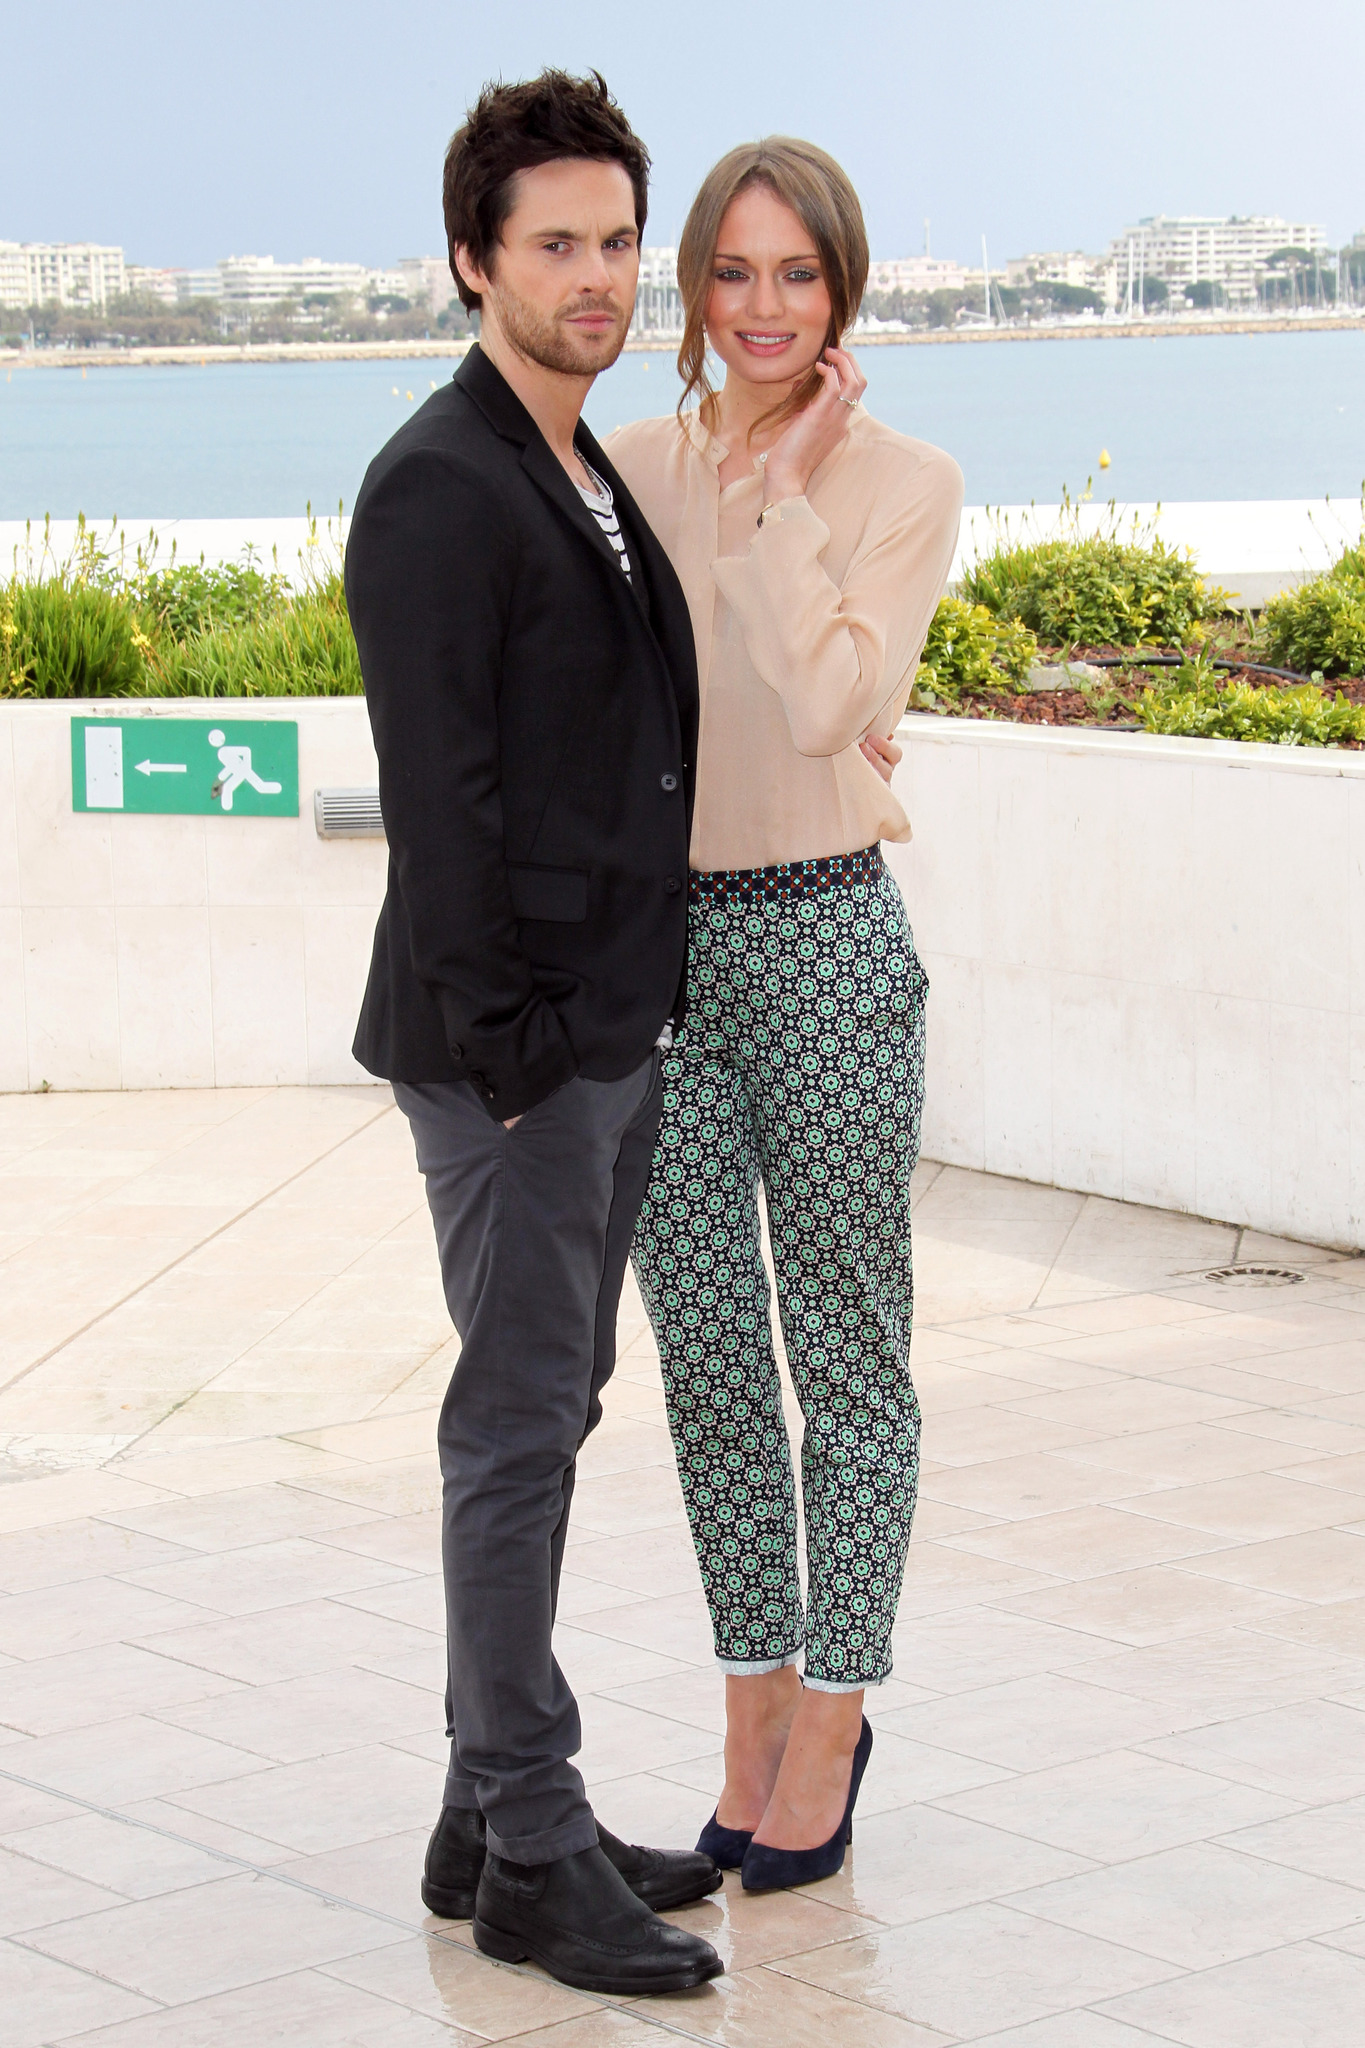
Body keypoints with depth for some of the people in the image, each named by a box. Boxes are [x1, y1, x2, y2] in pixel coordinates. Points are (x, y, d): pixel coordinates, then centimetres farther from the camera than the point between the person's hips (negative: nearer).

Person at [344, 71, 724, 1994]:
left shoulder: (599, 480, 16)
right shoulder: (437, 487, -14)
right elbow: (439, 797, -18)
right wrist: (505, 1044, -19)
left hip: (616, 1031, 9)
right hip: (510, 1045, -9)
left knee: (551, 1408, 13)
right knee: (519, 1426, -4)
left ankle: (495, 1816, 23)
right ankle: (535, 1857, 4)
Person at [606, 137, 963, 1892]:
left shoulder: (903, 485, -3)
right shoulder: (627, 468, 7)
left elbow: (827, 704, -18)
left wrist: (783, 496, -12)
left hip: (824, 939, -4)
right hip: (650, 942, 4)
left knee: (848, 1353, 6)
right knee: (706, 1356, 10)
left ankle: (830, 1718, 18)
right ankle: (753, 1725, 23)